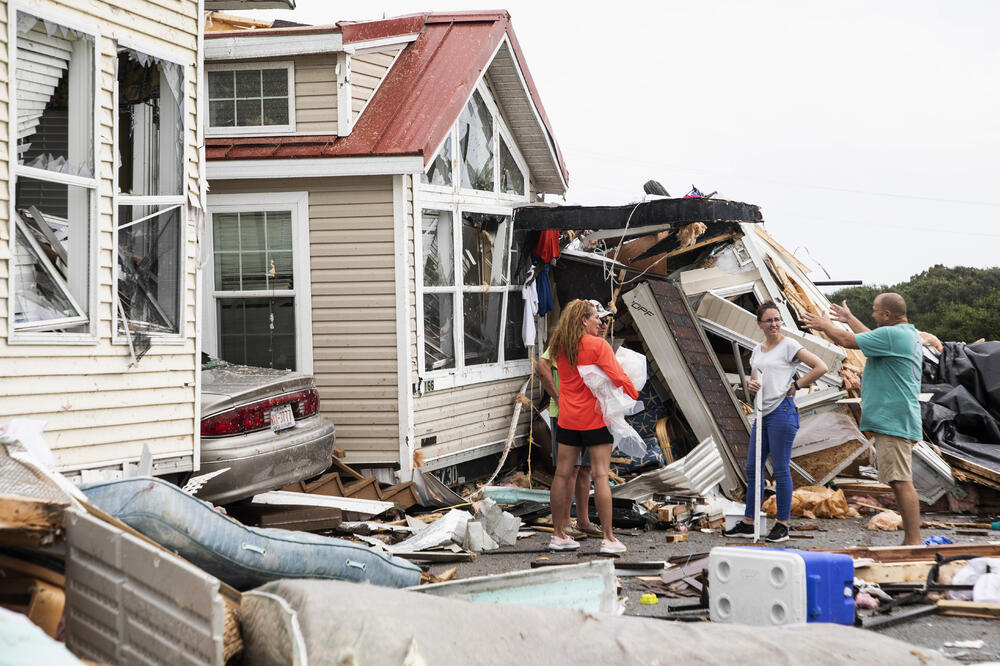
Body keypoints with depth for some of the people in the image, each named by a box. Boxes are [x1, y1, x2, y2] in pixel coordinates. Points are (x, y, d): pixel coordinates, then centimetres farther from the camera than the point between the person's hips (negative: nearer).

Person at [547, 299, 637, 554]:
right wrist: (634, 395, -1)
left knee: (562, 474, 9)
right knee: (600, 475, -4)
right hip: (595, 417, -6)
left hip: (567, 418, 6)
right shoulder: (598, 345, -11)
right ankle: (608, 538, -4)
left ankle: (558, 534, 15)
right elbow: (617, 376, -15)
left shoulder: (560, 348, 5)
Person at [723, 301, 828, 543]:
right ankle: (748, 522, 17)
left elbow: (821, 367, -9)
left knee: (780, 469, -5)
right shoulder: (757, 350, 16)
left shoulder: (789, 346, -4)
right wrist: (751, 385, -1)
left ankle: (782, 525, 2)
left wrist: (796, 385, -7)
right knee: (752, 468, 9)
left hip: (782, 412, -8)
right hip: (762, 413, 8)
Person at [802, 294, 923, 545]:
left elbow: (847, 340, -10)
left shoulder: (892, 334, -14)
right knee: (900, 482, 11)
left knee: (901, 482, -13)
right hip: (899, 421, 11)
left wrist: (825, 325, 8)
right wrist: (849, 319, 46)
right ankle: (910, 541, 14)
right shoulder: (910, 335, 18)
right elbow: (871, 339, 36)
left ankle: (913, 541, -15)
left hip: (893, 421, -11)